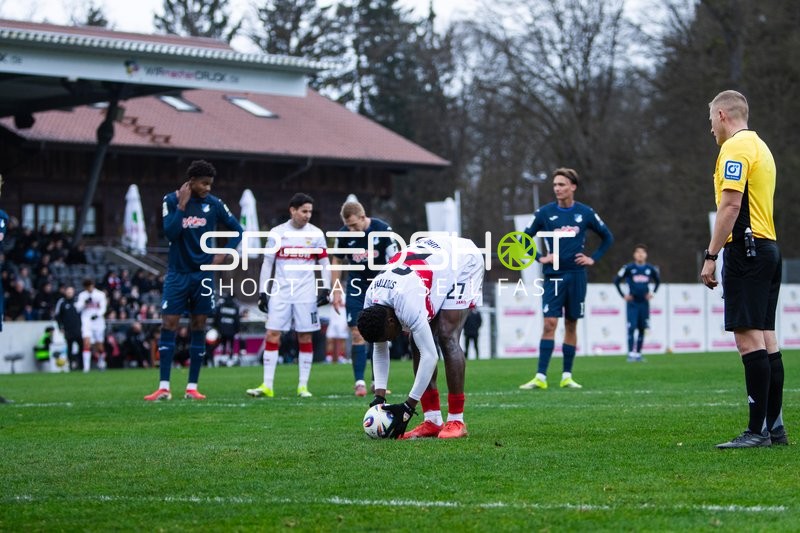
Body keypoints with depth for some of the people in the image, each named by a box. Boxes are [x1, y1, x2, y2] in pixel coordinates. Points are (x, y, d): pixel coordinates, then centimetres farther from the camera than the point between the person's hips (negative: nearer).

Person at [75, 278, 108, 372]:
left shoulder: (100, 295, 2)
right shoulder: (82, 295, 7)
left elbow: (103, 308, -3)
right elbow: (78, 308, -1)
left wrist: (97, 315, -20)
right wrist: (85, 302, -18)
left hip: (98, 321, 0)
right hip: (86, 322, 0)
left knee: (99, 346, 7)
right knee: (87, 342, -18)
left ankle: (101, 362, 34)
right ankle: (86, 365, -20)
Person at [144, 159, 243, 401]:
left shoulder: (214, 204, 0)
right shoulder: (171, 200, -4)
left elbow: (237, 230, 9)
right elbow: (170, 233, -16)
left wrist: (223, 254, -2)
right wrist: (182, 205, -18)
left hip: (202, 274, 1)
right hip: (177, 274, -1)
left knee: (198, 328, 3)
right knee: (168, 326, -6)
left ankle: (192, 387, 8)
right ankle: (164, 388, -5)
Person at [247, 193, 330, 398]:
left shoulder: (316, 234, 3)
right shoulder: (276, 233, 4)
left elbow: (324, 263, 9)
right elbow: (267, 263, 8)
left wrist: (325, 288, -2)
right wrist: (263, 292, 4)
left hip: (306, 293, 0)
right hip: (280, 291, 0)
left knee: (305, 338, 0)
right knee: (272, 335, -5)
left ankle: (303, 385, 7)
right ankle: (267, 386, -4)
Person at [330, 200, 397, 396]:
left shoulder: (383, 230, -14)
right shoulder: (344, 234, -7)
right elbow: (336, 261, 7)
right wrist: (336, 291, 3)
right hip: (356, 289, 1)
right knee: (357, 334, -7)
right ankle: (359, 382, -5)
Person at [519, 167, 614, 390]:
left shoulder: (585, 213, 2)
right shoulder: (544, 212, -1)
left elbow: (607, 237, 14)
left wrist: (593, 258, 4)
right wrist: (540, 258, -4)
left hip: (576, 275, 2)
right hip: (553, 275, -2)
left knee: (571, 324, 6)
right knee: (549, 324, -11)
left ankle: (567, 376, 13)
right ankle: (541, 377, -11)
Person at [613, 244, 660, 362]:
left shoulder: (650, 269, 4)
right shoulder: (628, 268, -6)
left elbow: (658, 281, 22)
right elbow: (616, 280, 2)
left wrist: (652, 293, 10)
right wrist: (623, 295, -2)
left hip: (644, 303, 3)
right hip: (632, 303, -3)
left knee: (642, 329, 5)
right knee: (631, 328, -11)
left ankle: (638, 353, 14)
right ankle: (631, 354, -9)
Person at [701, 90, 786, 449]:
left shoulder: (735, 147, -9)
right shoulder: (760, 147, 21)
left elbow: (731, 205, -17)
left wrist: (711, 255, -16)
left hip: (745, 248, -10)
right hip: (768, 247, 10)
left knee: (748, 337, -12)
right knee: (766, 337, 9)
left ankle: (758, 430, -15)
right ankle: (775, 427, 10)